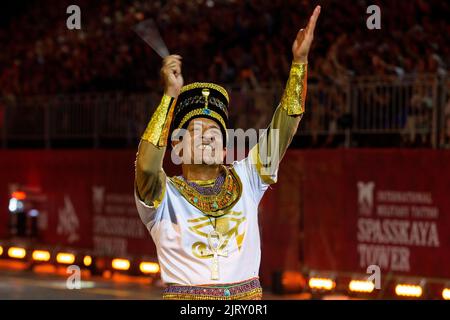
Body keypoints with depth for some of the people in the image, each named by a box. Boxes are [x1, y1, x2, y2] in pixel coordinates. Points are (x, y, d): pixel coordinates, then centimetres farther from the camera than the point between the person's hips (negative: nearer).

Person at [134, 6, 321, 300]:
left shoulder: (244, 180, 12)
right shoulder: (164, 193, 1)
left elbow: (283, 130, 7)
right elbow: (146, 166, -21)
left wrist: (300, 62, -1)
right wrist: (171, 95, -20)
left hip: (248, 296, 3)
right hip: (185, 297, -3)